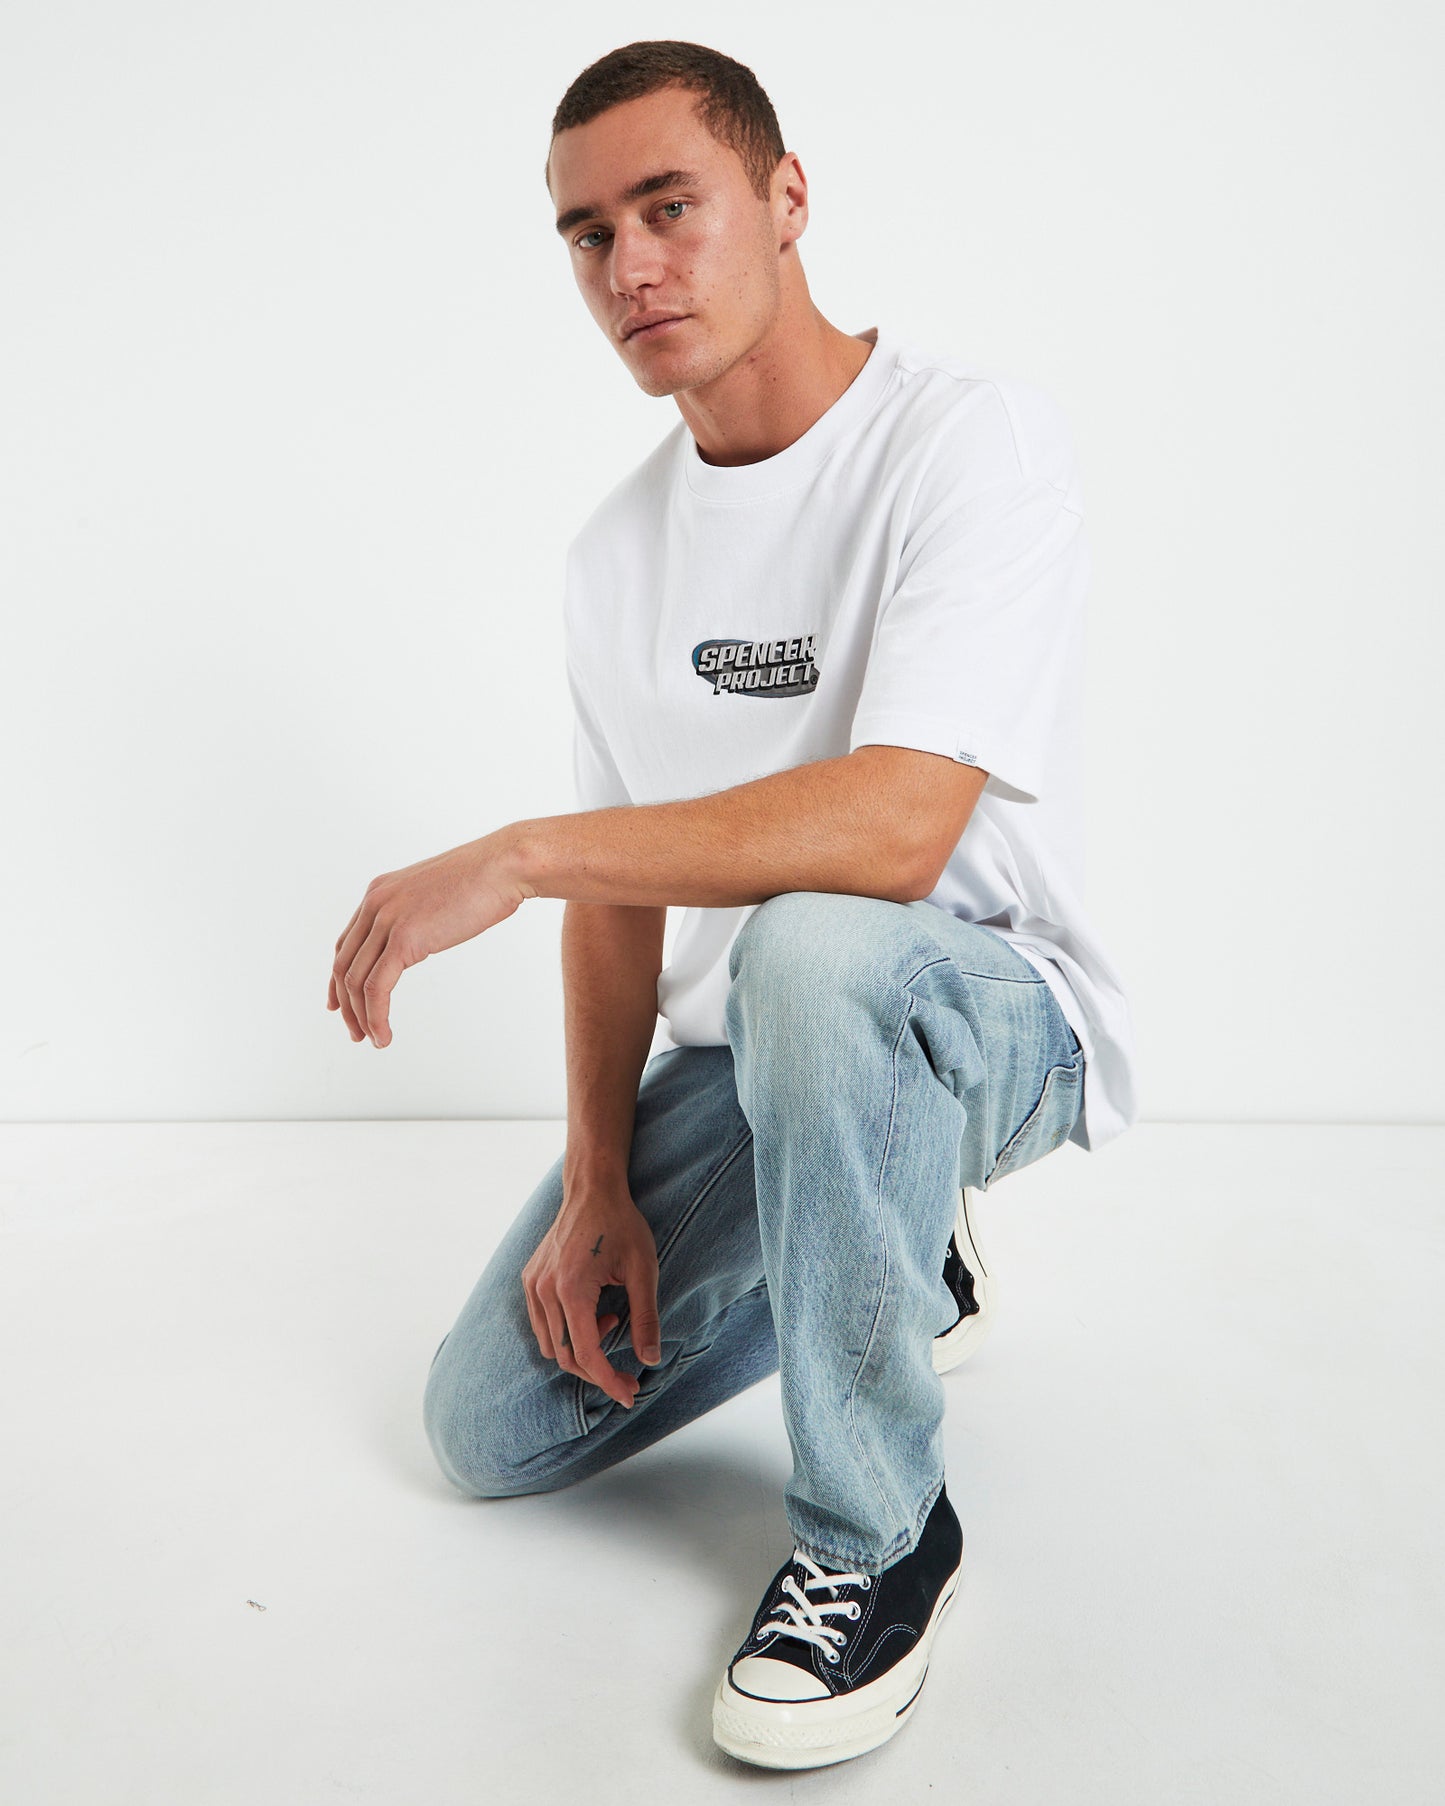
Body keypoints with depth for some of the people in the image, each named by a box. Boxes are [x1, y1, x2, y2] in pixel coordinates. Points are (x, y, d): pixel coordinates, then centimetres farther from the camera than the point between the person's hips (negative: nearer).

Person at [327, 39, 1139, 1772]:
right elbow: (623, 891, 6)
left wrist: (511, 855, -29)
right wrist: (600, 1185, -3)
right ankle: (898, 1272, 23)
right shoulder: (619, 546, 5)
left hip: (989, 1016, -6)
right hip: (749, 1045, 7)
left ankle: (881, 1534, -18)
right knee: (493, 1428, 2)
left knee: (810, 945, -41)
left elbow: (895, 828, -32)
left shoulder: (970, 440, -18)